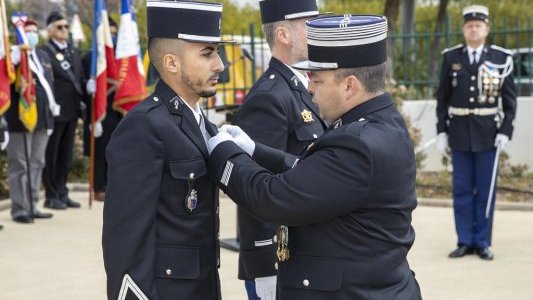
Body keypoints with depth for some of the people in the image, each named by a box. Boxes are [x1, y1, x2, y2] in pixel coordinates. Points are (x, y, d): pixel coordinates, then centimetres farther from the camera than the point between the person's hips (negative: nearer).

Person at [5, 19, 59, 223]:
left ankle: (32, 206, 21)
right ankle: (19, 209, 5)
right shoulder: (14, 56, -6)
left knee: (37, 163, 12)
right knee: (20, 165, -1)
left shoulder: (43, 55, 17)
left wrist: (53, 106, 14)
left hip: (42, 117, 7)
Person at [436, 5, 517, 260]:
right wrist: (441, 131, 1)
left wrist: (505, 131, -7)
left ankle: (482, 242, 12)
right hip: (459, 133, 1)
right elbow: (443, 97, 6)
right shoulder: (451, 58, 4)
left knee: (485, 190, 4)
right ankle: (465, 241, 13)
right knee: (461, 189, 5)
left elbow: (509, 99, 1)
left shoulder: (502, 58, 0)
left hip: (488, 133, -1)